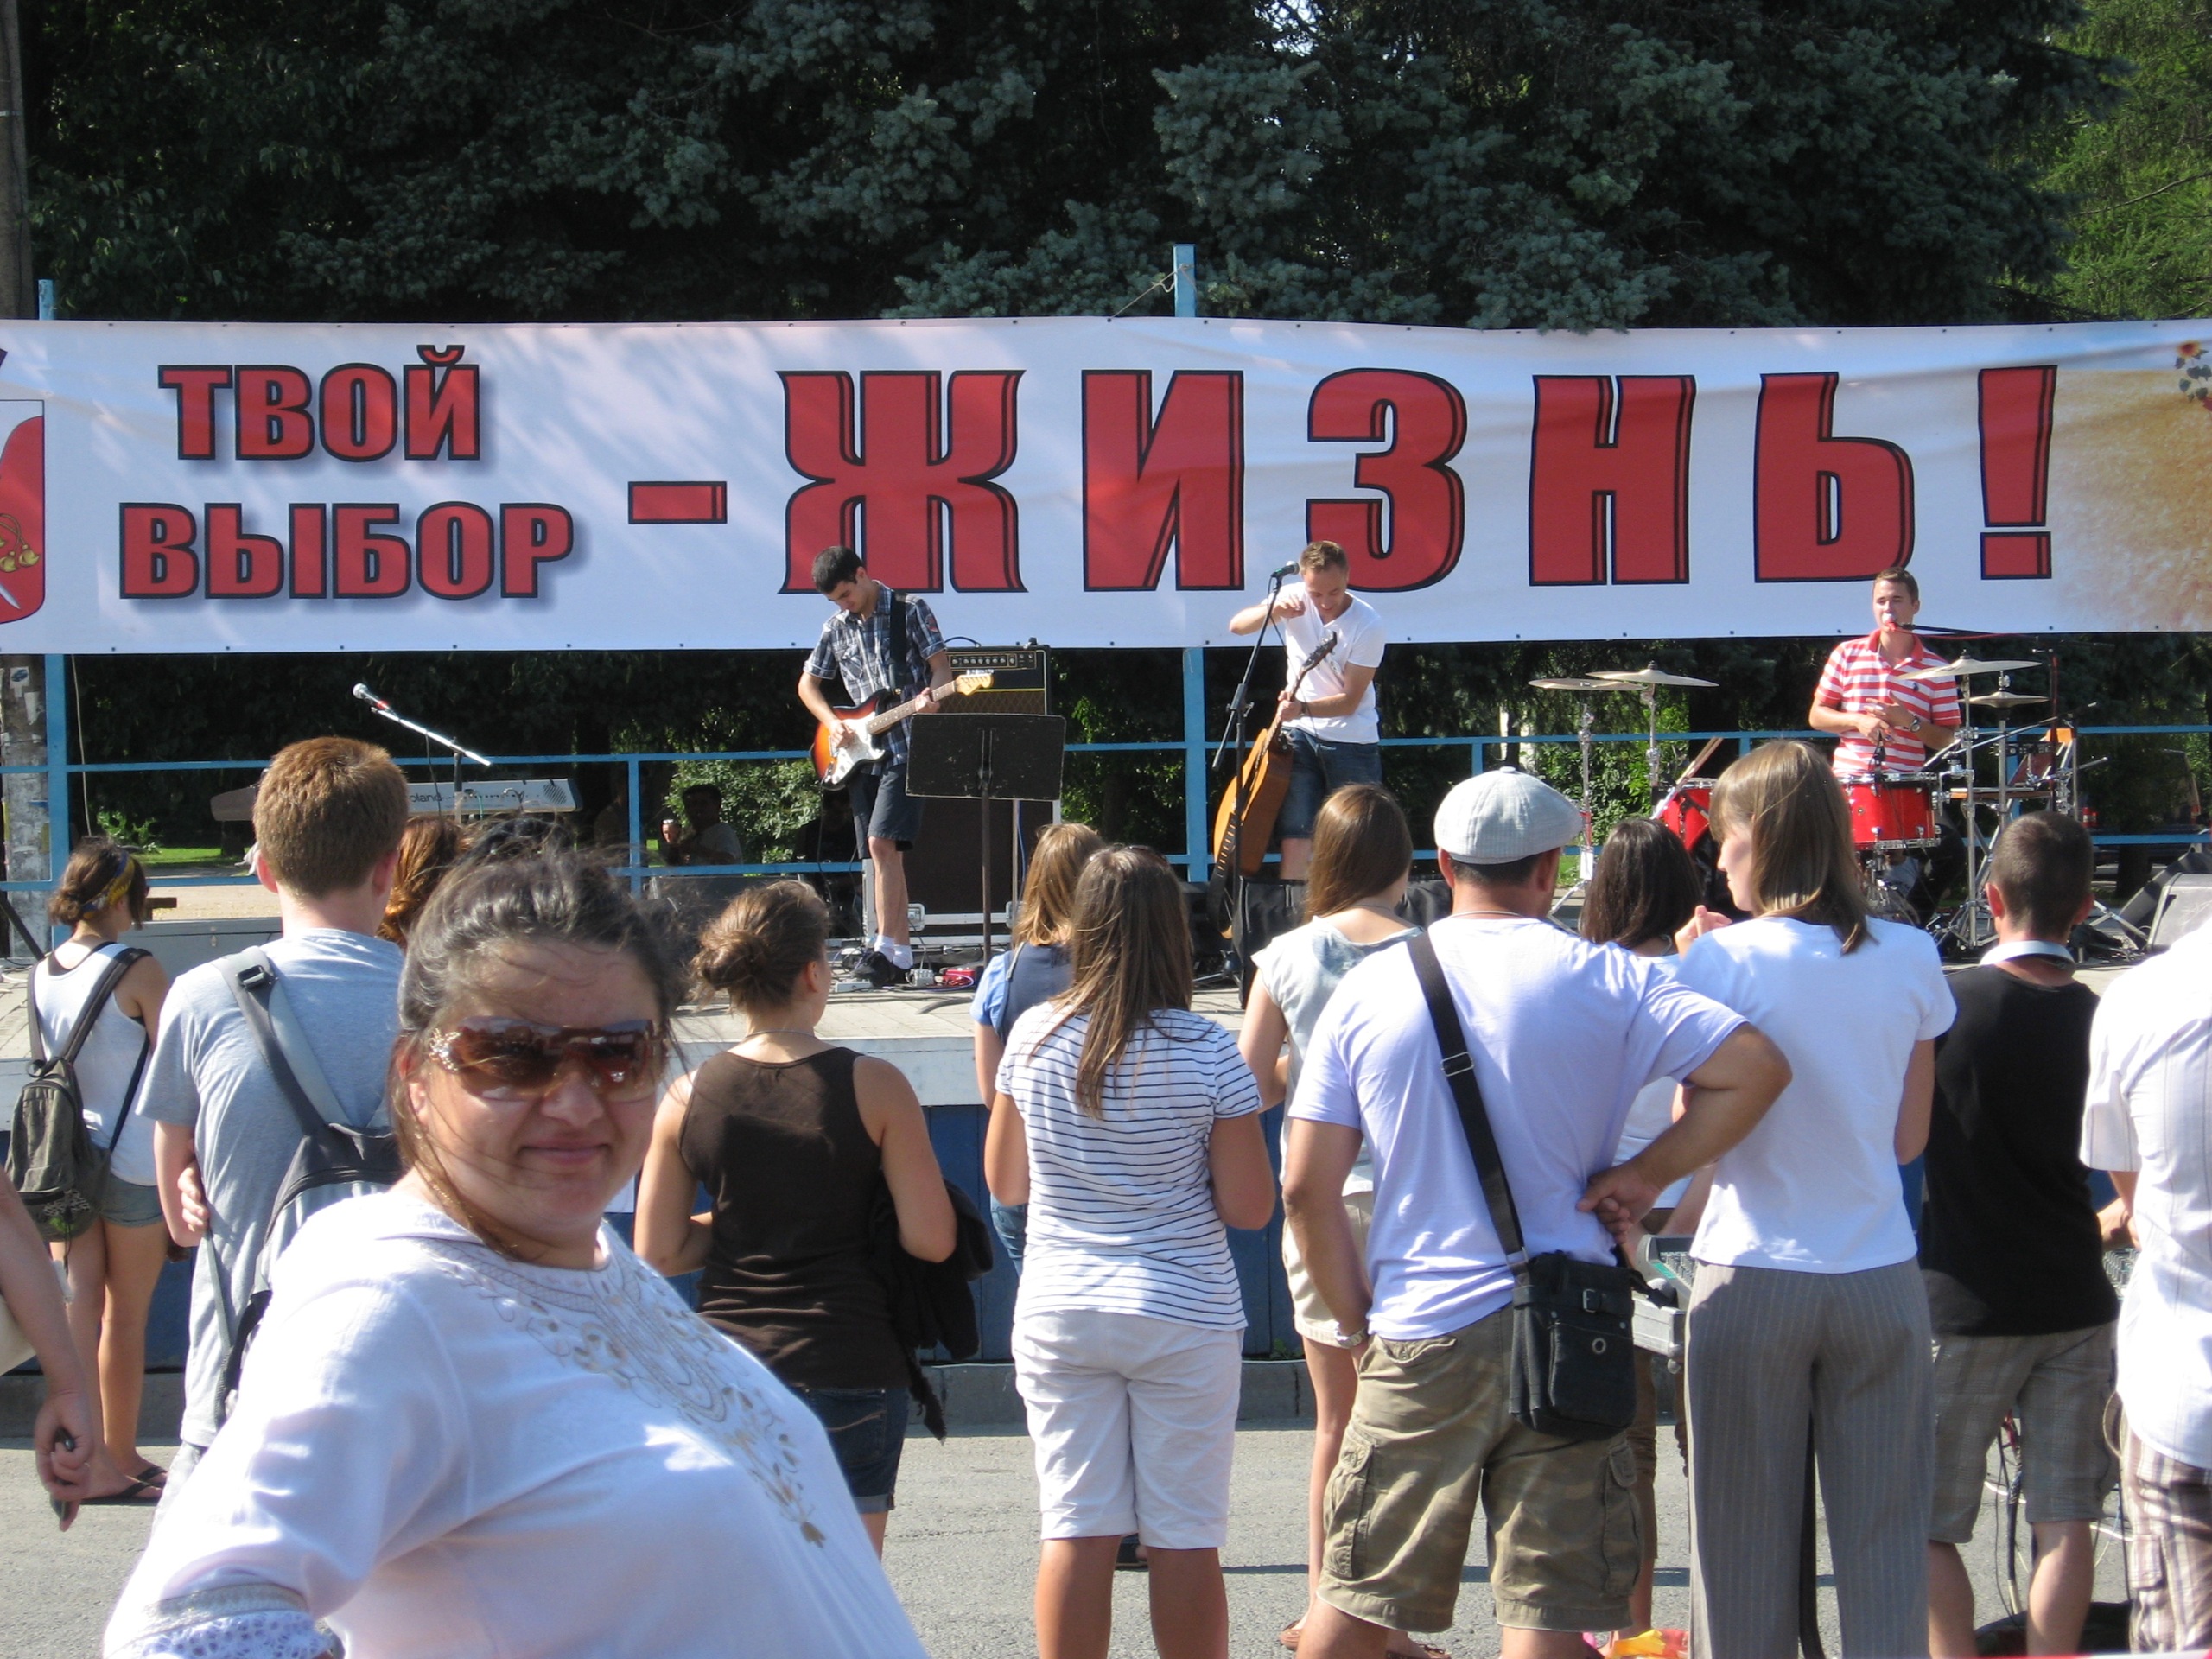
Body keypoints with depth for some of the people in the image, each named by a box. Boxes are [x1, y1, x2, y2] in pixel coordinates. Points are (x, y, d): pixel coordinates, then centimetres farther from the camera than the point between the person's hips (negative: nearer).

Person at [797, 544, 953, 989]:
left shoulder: (910, 610, -2)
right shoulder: (836, 628, 11)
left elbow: (941, 668, -4)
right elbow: (808, 684, 21)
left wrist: (930, 701, -24)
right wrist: (832, 722, 3)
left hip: (906, 749, -6)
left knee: (881, 842, -18)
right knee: (885, 854, 6)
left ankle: (885, 948, -20)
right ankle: (901, 953, 10)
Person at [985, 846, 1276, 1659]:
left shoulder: (1033, 1036, -3)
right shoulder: (1205, 1051, -11)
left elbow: (1005, 1183, 8)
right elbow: (1250, 1208, -8)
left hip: (1058, 1312, 2)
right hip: (1183, 1317, -2)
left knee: (1076, 1531, 6)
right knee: (1185, 1538, 5)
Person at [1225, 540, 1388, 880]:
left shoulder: (1368, 625, -17)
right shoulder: (1294, 598, -6)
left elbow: (1350, 700, -16)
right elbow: (1237, 625, -8)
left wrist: (1303, 708, -32)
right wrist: (1273, 610, -28)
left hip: (1352, 741, -3)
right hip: (1300, 736, 3)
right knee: (1295, 836, -3)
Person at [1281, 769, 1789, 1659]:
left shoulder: (1367, 989, 3)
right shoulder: (1606, 980, -2)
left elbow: (1306, 1186, 1)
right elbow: (1754, 1067, -10)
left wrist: (1357, 1318, 11)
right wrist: (1646, 1174, -3)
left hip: (1417, 1339, 2)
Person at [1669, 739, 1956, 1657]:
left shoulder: (1722, 964, -9)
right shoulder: (1911, 959, 2)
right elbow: (1909, 1139, 9)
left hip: (1752, 1280, -3)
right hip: (1881, 1280, 3)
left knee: (1746, 1547, 5)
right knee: (1886, 1544, 6)